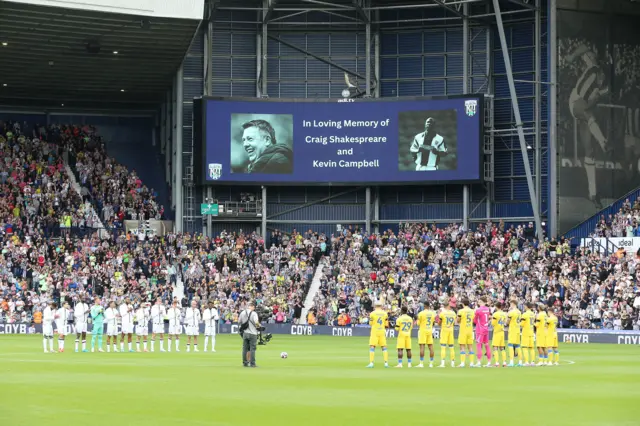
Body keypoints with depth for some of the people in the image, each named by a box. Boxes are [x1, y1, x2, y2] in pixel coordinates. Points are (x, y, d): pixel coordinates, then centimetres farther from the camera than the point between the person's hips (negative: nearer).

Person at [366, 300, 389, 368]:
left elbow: (370, 323, -1)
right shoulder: (385, 313, 2)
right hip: (382, 332, 3)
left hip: (374, 332, -3)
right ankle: (386, 363, 5)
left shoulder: (372, 313, -6)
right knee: (384, 347, 9)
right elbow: (386, 324, 5)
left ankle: (371, 363, -11)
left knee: (372, 347, -3)